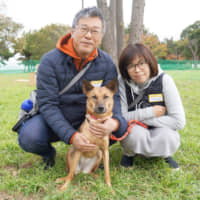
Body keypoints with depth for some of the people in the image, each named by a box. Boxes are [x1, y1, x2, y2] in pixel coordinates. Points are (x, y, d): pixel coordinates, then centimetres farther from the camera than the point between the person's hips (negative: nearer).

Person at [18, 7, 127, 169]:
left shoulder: (106, 63, -7)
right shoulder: (50, 61, -17)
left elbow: (113, 97, -11)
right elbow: (48, 104, -21)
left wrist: (114, 121, -36)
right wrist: (71, 136, -35)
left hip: (89, 120, 2)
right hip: (55, 120, -2)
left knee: (122, 126, -23)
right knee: (28, 137, -30)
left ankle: (93, 150, 9)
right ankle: (48, 153, 9)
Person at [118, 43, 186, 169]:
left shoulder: (164, 80, -17)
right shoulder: (122, 82, -14)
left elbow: (179, 121, -20)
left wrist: (140, 119, -19)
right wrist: (151, 112, -22)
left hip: (160, 130, 0)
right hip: (132, 130, 0)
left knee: (168, 138, -33)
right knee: (136, 133, -34)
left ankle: (165, 154, 5)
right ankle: (129, 153, 3)